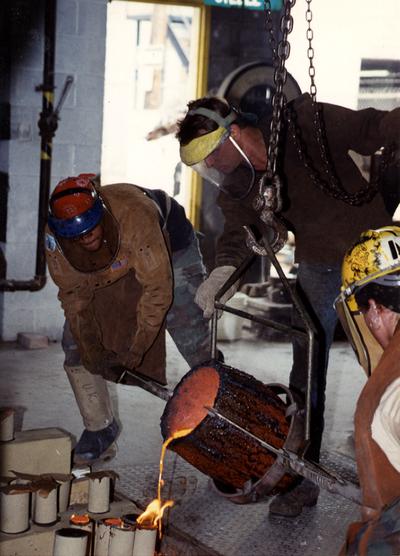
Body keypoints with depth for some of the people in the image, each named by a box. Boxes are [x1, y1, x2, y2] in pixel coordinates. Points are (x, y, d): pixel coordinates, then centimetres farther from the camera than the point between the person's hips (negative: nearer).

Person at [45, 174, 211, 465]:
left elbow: (157, 288, -38)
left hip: (169, 248, -4)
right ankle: (99, 430, 6)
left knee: (194, 341, -12)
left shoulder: (135, 215, -44)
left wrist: (134, 352, -35)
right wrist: (92, 352, -22)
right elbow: (73, 294, -17)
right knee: (75, 345, -6)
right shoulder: (55, 236, -29)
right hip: (109, 270, 4)